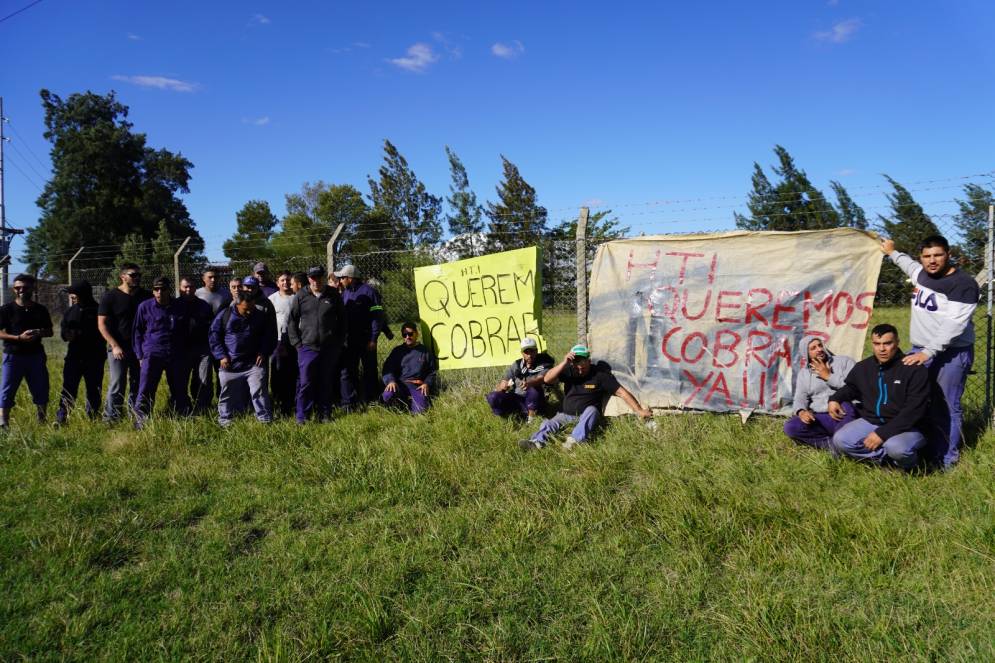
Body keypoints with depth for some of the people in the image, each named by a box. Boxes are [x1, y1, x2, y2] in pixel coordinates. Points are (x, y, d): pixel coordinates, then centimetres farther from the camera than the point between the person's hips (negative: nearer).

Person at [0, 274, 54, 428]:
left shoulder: (41, 310, 8)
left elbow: (49, 331, 12)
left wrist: (38, 333, -10)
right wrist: (19, 337, -21)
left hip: (36, 356, 3)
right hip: (13, 356, -3)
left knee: (41, 390, 9)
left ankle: (42, 422, 22)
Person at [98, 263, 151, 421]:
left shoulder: (146, 296, 7)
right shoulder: (110, 296, -3)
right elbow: (102, 324, -5)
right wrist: (115, 346, -14)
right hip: (118, 349, -3)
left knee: (138, 386, 8)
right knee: (117, 386, -8)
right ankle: (110, 419, 0)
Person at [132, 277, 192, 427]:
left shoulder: (181, 307, 5)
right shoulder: (145, 307, 1)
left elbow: (186, 332, 17)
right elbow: (138, 331, 9)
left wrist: (185, 355, 17)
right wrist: (140, 355, 5)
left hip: (177, 356, 2)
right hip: (152, 354, -2)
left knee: (180, 392, 9)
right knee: (146, 391, -9)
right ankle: (140, 423, -2)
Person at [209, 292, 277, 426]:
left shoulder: (261, 316, 1)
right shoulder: (225, 315, -3)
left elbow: (270, 335, 12)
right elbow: (214, 335, 2)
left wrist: (263, 353, 1)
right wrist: (221, 356, -4)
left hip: (254, 363, 0)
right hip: (230, 364, 0)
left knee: (259, 391, -10)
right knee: (228, 394, 9)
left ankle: (265, 419, -4)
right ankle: (224, 420, 24)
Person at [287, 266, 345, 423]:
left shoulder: (333, 295, 4)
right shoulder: (301, 296, 2)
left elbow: (341, 321, 10)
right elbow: (291, 321, 6)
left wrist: (339, 343, 6)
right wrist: (297, 343, 0)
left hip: (329, 349, 1)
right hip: (307, 347, -1)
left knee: (326, 383, 8)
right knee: (305, 383, -2)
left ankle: (324, 414, 19)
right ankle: (302, 416, 8)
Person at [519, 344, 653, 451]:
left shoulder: (599, 374, -8)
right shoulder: (568, 370, -1)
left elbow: (621, 392, -10)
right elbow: (547, 379, -14)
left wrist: (640, 410, -18)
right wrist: (563, 363, -24)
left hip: (587, 416, -3)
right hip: (567, 415, 3)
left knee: (591, 410, -33)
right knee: (549, 424, -21)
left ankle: (574, 440, -56)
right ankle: (536, 442, -51)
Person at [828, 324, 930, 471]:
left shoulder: (915, 368, -14)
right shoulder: (863, 367, 4)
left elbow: (914, 410, -20)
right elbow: (850, 387, 26)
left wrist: (883, 433, -25)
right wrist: (835, 399, 3)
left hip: (905, 427, -5)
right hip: (870, 422, 5)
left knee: (896, 448, -37)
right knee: (840, 441, -18)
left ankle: (907, 460, 1)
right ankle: (892, 457, -10)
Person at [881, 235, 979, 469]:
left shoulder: (963, 284, -15)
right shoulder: (922, 273, 8)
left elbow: (953, 324, -23)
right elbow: (910, 265, 35)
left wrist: (929, 352, -28)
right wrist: (892, 252, 47)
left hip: (951, 354, -7)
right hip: (920, 350, 7)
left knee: (945, 407, -5)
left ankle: (947, 461, 5)